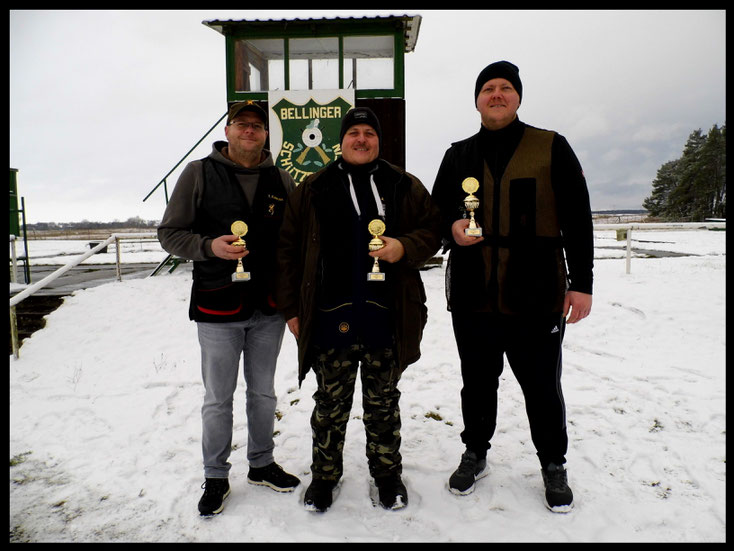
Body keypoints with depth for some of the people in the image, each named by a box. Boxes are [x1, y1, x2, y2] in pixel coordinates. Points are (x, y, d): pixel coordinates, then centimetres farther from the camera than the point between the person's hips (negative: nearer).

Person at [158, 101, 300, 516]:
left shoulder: (280, 179, 6)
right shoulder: (200, 174, -2)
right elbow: (169, 232, -1)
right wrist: (209, 247, -19)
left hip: (269, 306, 3)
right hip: (218, 308, -2)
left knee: (264, 393, 16)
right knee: (218, 399, 9)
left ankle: (262, 464, 36)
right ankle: (216, 477, 28)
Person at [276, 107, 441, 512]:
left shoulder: (404, 186, 8)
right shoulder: (312, 190, 6)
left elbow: (432, 230, 9)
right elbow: (287, 249, 5)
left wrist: (405, 247, -14)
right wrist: (291, 308, 1)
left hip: (387, 318, 1)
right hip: (329, 317, 0)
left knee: (383, 402, 15)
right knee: (330, 403, 12)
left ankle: (387, 473, 33)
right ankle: (325, 474, 32)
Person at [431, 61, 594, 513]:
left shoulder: (551, 148, 2)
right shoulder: (459, 155, 10)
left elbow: (578, 219, 1)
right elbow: (437, 211, 15)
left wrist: (582, 283, -3)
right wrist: (452, 228, -8)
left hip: (538, 297, -2)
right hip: (472, 297, 3)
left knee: (542, 387, 11)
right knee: (477, 383, 16)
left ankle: (554, 467, 33)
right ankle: (475, 454, 37)